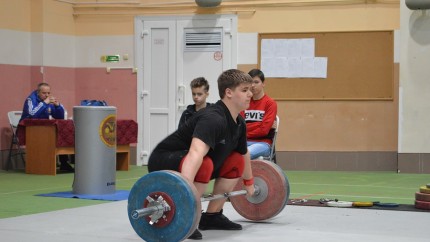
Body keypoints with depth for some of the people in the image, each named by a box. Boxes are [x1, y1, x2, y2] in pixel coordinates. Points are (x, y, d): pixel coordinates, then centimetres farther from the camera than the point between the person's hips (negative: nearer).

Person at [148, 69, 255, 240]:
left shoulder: (239, 124, 2)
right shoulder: (213, 119, -29)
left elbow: (244, 154, 23)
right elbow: (196, 154, -46)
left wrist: (249, 182, 33)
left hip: (181, 159, 10)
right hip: (164, 161, -10)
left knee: (236, 161, 9)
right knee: (204, 165, -36)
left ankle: (212, 216, 12)